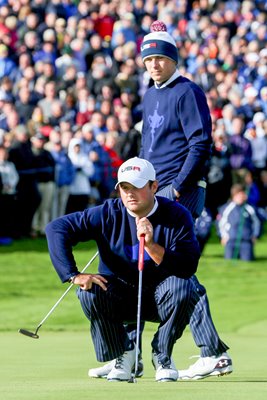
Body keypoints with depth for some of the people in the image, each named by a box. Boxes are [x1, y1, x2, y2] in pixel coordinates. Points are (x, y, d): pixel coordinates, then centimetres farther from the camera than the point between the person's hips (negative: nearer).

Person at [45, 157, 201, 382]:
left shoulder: (177, 215, -13)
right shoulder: (109, 214, -11)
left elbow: (188, 268, -23)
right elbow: (57, 229, -15)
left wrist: (151, 246, -36)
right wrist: (74, 275, -24)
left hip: (159, 299, -1)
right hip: (119, 298, 1)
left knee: (181, 288, -32)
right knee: (90, 292, -28)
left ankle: (162, 355, -6)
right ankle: (122, 354, -3)